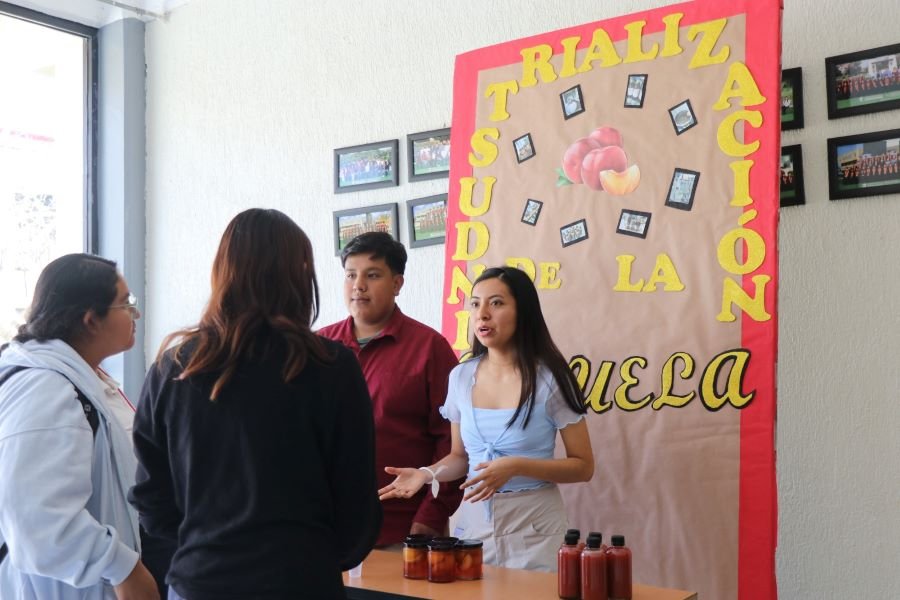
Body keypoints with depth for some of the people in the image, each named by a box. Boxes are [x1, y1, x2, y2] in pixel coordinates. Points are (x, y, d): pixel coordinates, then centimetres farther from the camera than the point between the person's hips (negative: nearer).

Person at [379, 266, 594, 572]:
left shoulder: (549, 380, -11)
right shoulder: (461, 377, 2)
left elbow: (583, 467, -8)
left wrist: (517, 466, -22)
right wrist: (428, 473, -9)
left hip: (533, 528, -4)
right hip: (474, 521, 4)